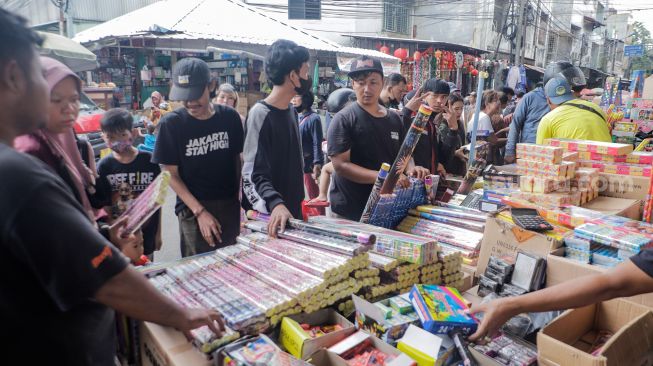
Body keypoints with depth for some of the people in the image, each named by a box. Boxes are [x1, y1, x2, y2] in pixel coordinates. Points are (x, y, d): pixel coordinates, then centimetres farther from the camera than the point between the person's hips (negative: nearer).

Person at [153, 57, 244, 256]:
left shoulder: (229, 117, -2)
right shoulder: (171, 123, -9)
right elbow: (171, 175, -5)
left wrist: (242, 201, -1)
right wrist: (200, 212, -12)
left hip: (230, 206, 2)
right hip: (193, 210, -2)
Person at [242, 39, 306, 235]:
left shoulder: (291, 110, 10)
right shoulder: (260, 114, -17)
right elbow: (255, 173, -22)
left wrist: (297, 202, 16)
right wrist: (276, 204, -38)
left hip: (292, 210, 8)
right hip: (267, 216, -8)